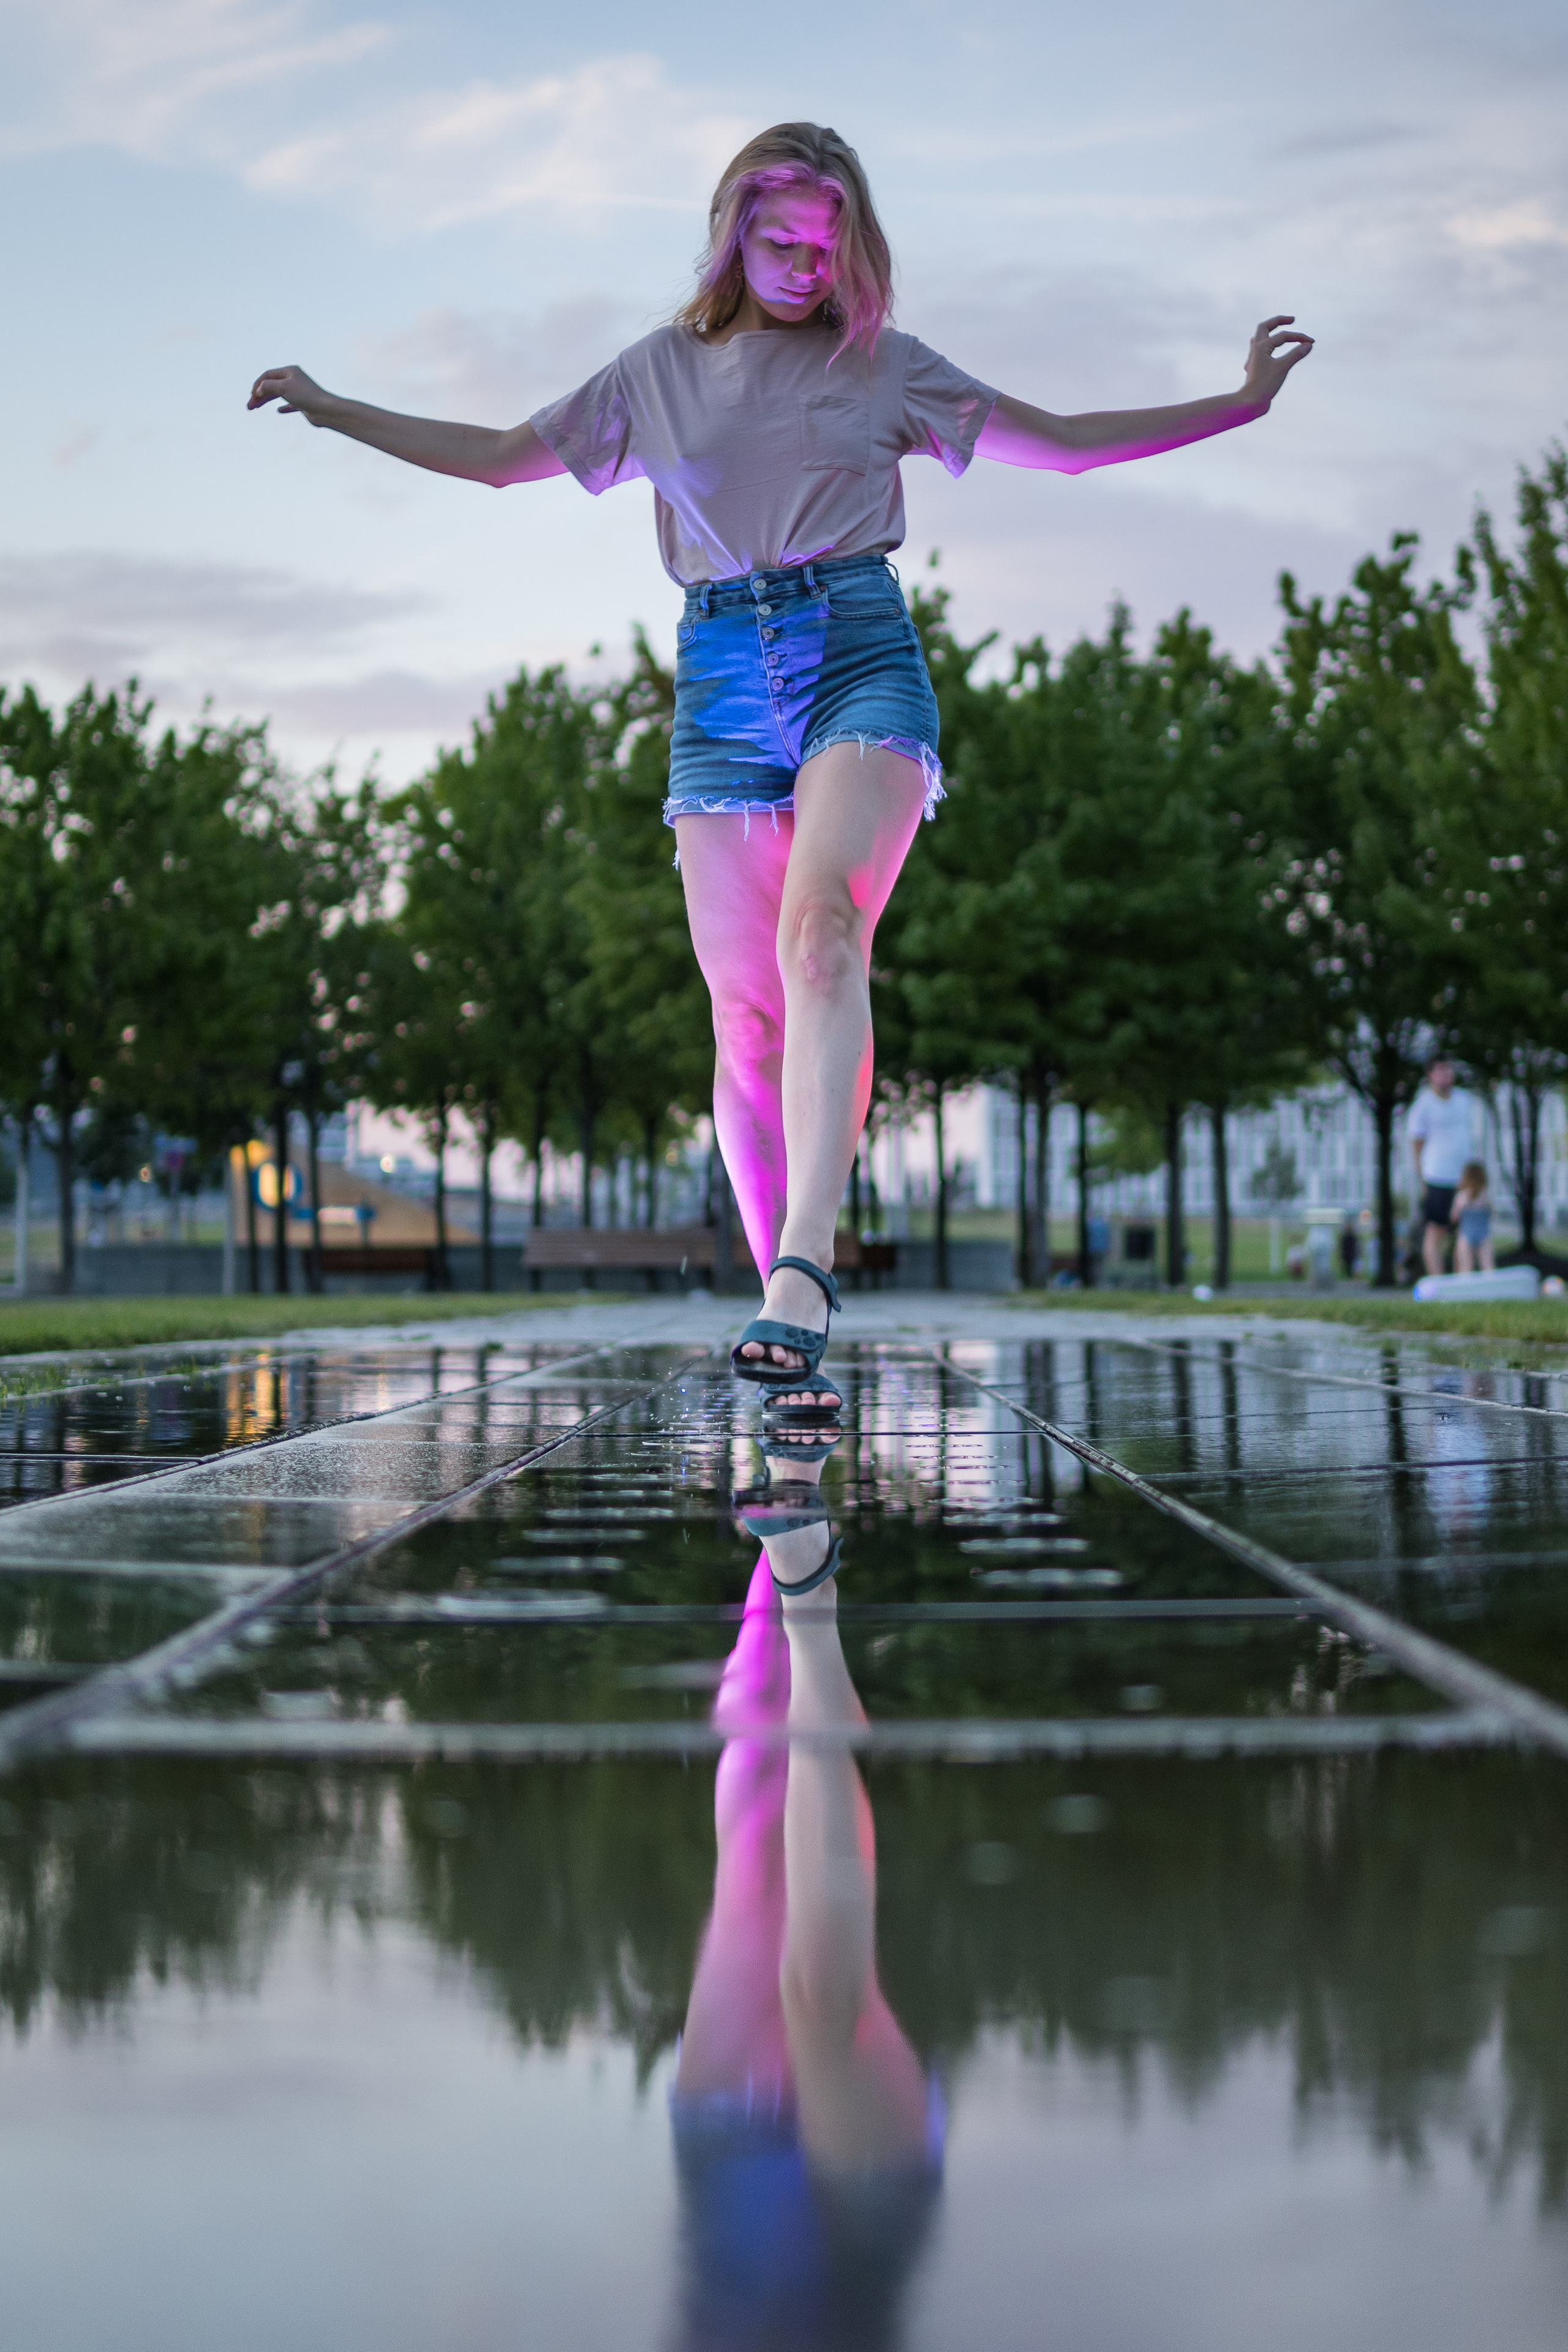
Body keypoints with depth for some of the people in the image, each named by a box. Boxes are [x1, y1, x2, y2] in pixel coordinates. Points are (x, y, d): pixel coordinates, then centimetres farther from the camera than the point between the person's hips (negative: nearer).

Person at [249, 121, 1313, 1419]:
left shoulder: (885, 365, 14)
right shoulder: (663, 372, 16)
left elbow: (1065, 442, 18)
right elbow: (499, 457, 24)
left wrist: (1238, 401, 13)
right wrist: (334, 411, 20)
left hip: (859, 650, -2)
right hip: (721, 678, 2)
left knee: (821, 928, -29)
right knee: (746, 1015, -4)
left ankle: (802, 1274, -42)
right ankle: (800, 1350, 3)